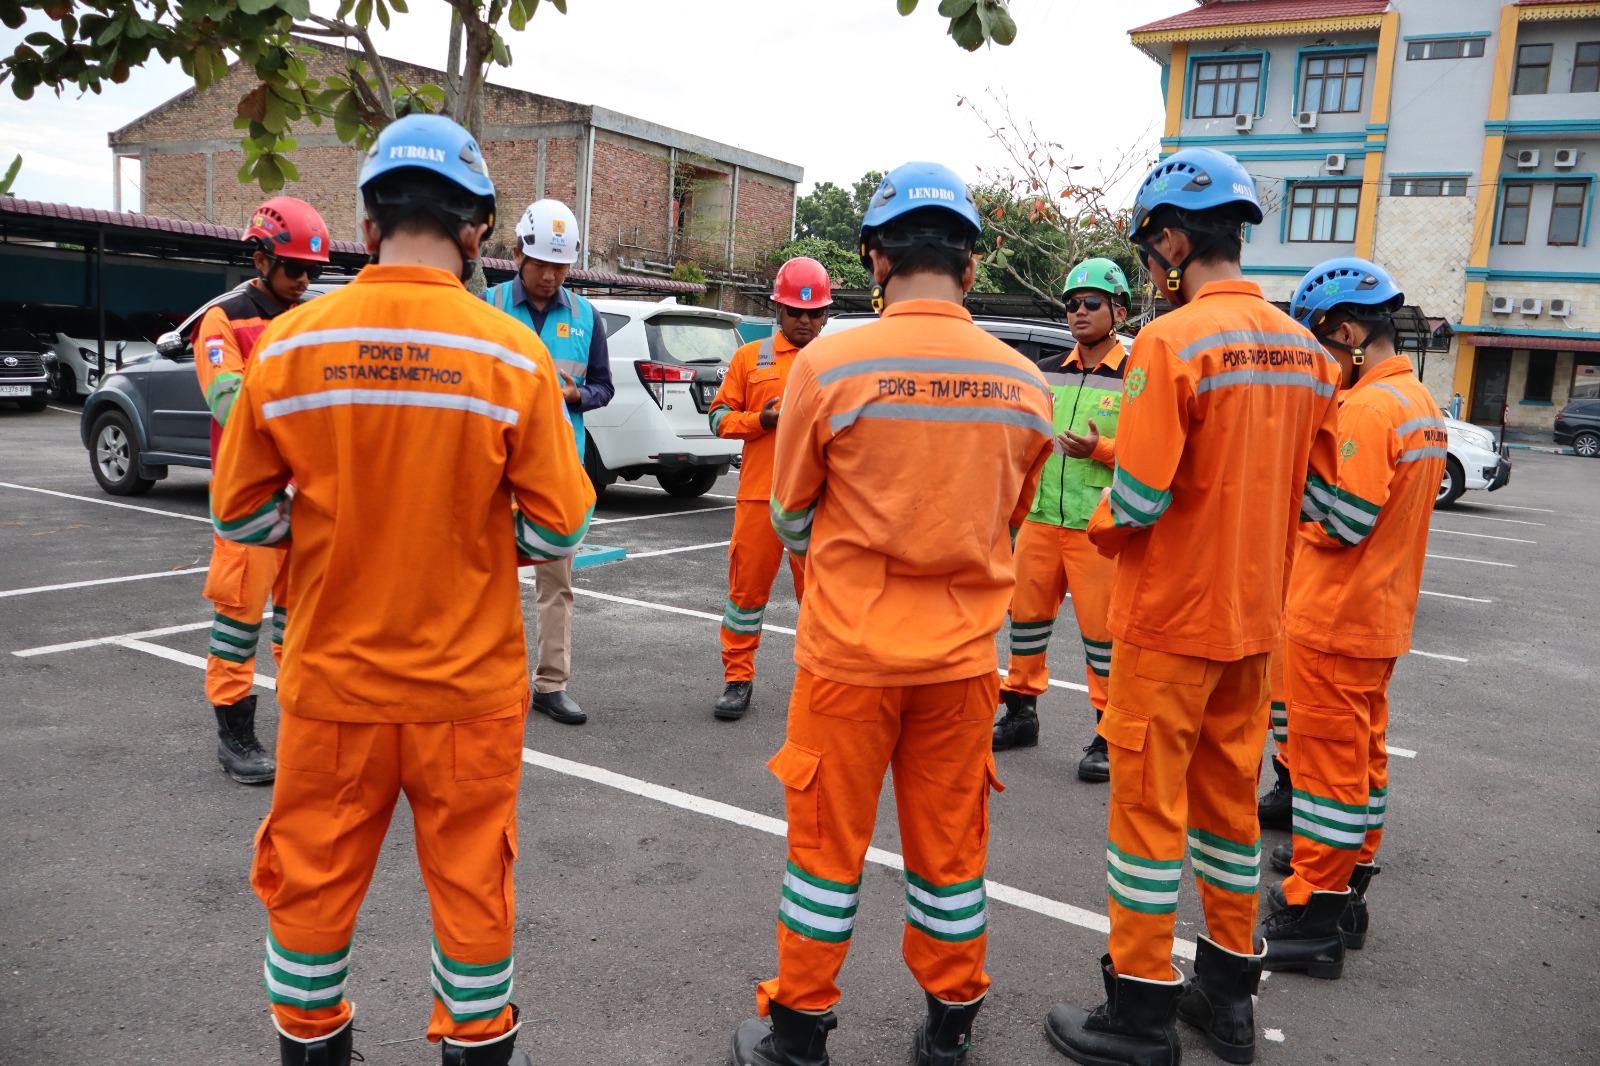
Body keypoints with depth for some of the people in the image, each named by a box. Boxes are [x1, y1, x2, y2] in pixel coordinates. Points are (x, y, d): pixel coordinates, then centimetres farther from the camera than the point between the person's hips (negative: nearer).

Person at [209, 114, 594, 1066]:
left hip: (333, 679, 2)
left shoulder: (290, 344, -8)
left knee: (312, 881, 19)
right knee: (472, 881, 16)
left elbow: (241, 515, -1)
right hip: (469, 684, -1)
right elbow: (559, 531, -10)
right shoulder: (513, 354, -13)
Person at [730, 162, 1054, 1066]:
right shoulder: (1025, 383, -4)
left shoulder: (829, 364, -13)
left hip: (851, 649, -2)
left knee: (829, 843, 12)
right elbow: (1009, 524, 9)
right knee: (951, 846, 17)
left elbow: (793, 519, 0)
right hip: (964, 654, 3)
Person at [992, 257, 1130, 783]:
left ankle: (1110, 735, 10)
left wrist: (1100, 449, -20)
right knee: (1027, 612, 13)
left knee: (1102, 628, -2)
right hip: (1040, 517, 6)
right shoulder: (1046, 373, 14)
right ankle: (1021, 710, 29)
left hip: (1100, 526, -5)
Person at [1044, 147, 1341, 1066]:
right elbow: (1313, 490, 10)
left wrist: (1098, 526, -1)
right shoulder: (1307, 350, 5)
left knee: (1150, 804, 4)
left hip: (1170, 618, -7)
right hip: (1254, 616, 7)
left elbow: (1138, 496, -21)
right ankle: (1230, 988, 33)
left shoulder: (1172, 341, -18)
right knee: (1230, 795, 18)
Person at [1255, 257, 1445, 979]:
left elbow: (1345, 522, -24)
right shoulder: (1420, 400, 11)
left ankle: (1312, 916, 6)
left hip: (1335, 621, -10)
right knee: (1362, 751, 18)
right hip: (1381, 616, 10)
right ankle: (1349, 877, 31)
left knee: (1327, 758, -3)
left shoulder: (1366, 409, -20)